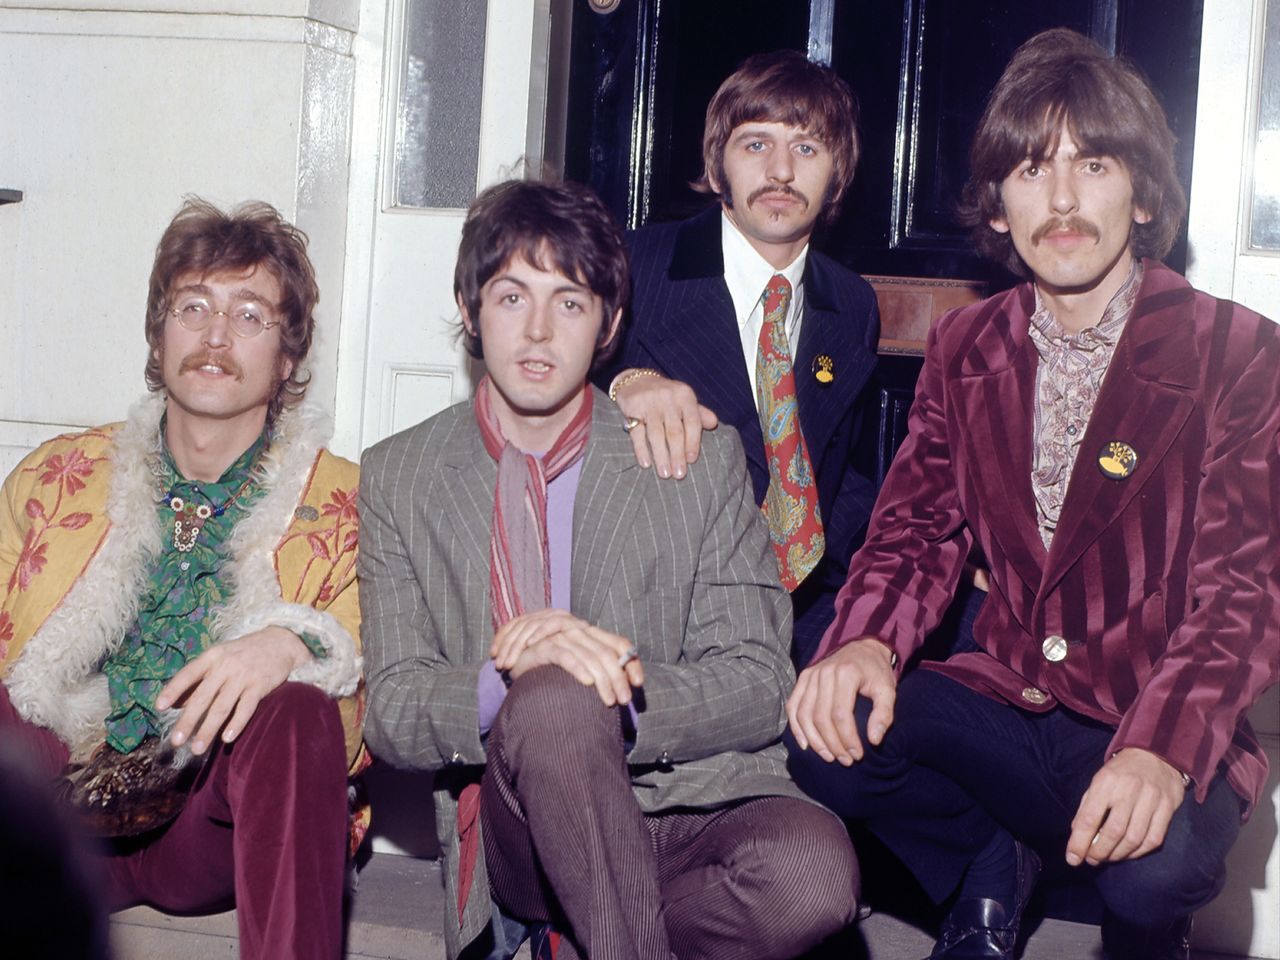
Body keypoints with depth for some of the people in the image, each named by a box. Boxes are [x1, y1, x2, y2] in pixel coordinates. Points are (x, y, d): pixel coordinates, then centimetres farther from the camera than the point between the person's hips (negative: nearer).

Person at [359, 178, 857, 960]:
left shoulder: (703, 464, 6)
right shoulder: (398, 479, 8)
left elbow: (759, 689, 1)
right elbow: (392, 713, 0)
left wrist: (621, 691, -19)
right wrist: (508, 684, -22)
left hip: (692, 805, 1)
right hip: (520, 830, -1)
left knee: (812, 868, -33)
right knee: (554, 697, -35)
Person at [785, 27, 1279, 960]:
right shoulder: (966, 349, 9)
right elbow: (919, 527, 5)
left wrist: (1160, 750, -33)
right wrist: (865, 645, -20)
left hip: (1159, 732, -3)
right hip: (1005, 702, 4)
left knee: (1155, 866, -34)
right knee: (832, 734, -23)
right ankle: (994, 872, 9)